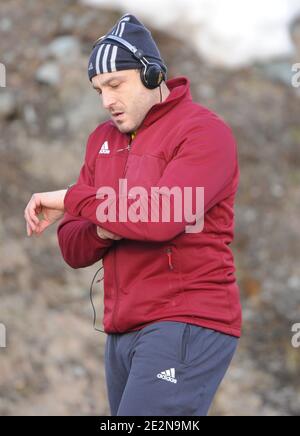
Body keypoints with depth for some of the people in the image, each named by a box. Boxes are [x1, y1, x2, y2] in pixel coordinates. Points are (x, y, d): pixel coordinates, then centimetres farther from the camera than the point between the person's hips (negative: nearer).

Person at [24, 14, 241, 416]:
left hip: (186, 327, -8)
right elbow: (73, 250, 15)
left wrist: (72, 199, -11)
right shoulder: (103, 140, 17)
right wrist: (101, 231, -8)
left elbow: (161, 216, -23)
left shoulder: (203, 131, -7)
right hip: (122, 333, 8)